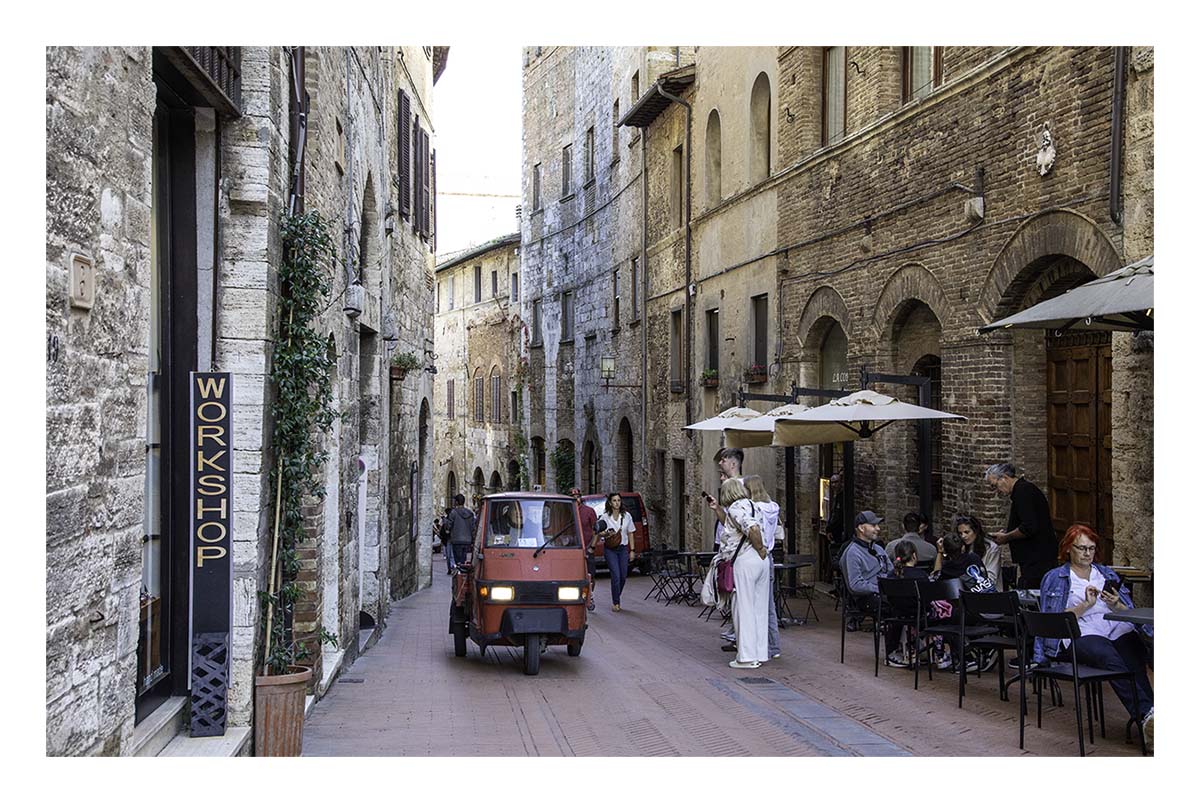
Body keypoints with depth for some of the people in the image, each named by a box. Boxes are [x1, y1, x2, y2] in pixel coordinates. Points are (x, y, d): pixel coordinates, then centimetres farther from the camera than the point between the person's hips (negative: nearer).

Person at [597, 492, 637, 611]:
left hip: (623, 549, 3)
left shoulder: (626, 516, 4)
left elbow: (630, 534, 10)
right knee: (616, 576, -11)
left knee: (623, 576, 5)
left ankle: (617, 598, 26)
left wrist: (632, 550, 6)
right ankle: (616, 603, 0)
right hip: (610, 549, -3)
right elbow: (599, 533, 2)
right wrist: (606, 533, -21)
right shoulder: (605, 517, -3)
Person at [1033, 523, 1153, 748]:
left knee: (1135, 663, -33)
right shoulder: (1054, 578, 17)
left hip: (1119, 630, 4)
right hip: (1081, 635, -3)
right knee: (1110, 658, -38)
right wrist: (1085, 606, -8)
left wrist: (1116, 605, -2)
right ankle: (1147, 714, -52)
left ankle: (1148, 719, -49)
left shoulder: (1107, 574, 28)